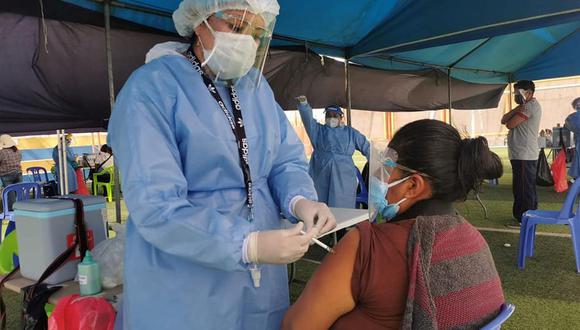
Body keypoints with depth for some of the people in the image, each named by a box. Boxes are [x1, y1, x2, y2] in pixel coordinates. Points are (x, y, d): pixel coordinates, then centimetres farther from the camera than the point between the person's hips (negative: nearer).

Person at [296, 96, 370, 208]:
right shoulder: (318, 130, 15)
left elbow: (366, 147, 20)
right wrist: (304, 104, -20)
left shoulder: (350, 132, 18)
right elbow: (308, 119, -2)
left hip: (344, 179, 0)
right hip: (320, 177, 0)